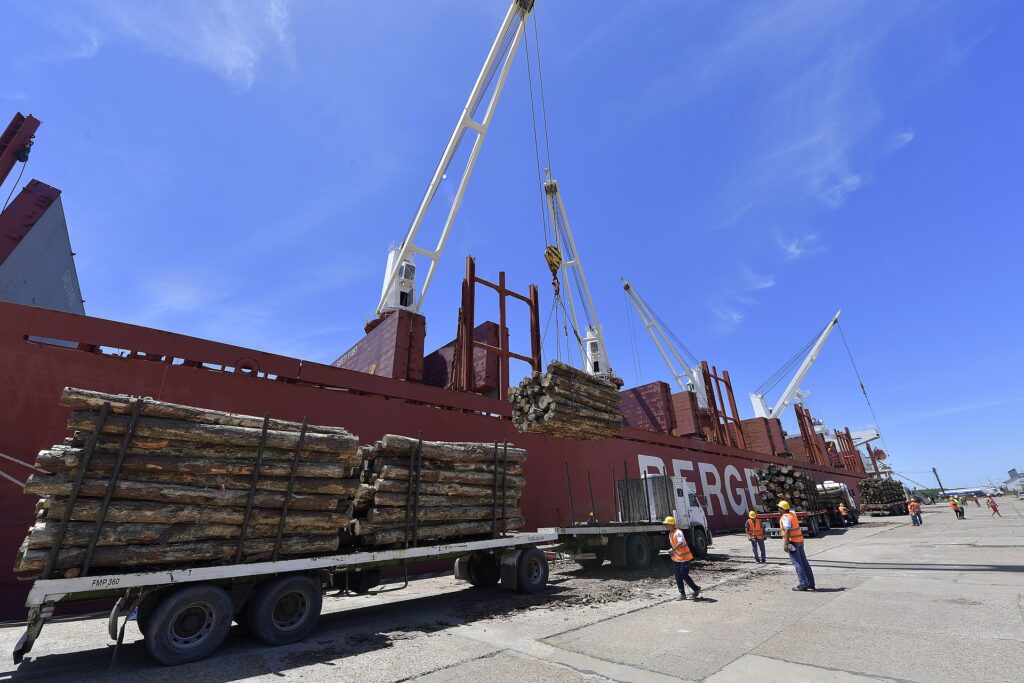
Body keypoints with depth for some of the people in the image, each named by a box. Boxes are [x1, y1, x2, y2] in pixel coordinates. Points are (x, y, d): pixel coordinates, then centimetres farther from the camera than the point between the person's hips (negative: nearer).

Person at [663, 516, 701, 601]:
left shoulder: (678, 532, -22)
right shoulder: (670, 534, 7)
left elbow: (680, 543, -38)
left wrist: (673, 550, -32)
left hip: (685, 558, -8)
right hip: (676, 558, 8)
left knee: (684, 576, -4)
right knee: (678, 577, 7)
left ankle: (696, 589, 20)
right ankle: (682, 594, 17)